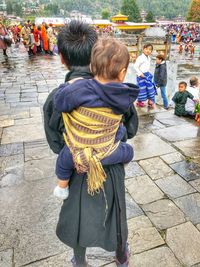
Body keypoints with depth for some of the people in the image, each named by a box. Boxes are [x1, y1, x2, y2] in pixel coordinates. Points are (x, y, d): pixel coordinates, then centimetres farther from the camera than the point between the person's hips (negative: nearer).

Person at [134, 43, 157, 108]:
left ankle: (150, 101, 20)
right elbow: (135, 66, -20)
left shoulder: (149, 58, 10)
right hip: (142, 75, -8)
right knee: (142, 88, 1)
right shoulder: (140, 58, -17)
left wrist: (148, 73, 14)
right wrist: (140, 74, -21)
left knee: (150, 87, 9)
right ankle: (139, 102, 17)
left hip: (147, 74, 8)